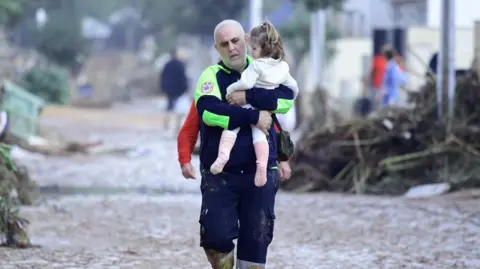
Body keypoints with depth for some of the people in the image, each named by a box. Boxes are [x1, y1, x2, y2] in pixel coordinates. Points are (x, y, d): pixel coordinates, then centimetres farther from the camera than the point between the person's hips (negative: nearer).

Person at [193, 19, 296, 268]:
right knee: (216, 234, -12)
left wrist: (249, 96, -20)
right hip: (220, 173, -2)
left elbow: (287, 98, -10)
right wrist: (254, 117, -21)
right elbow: (209, 111, -21)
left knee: (257, 238, 3)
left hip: (260, 172, 2)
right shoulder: (211, 76, -2)